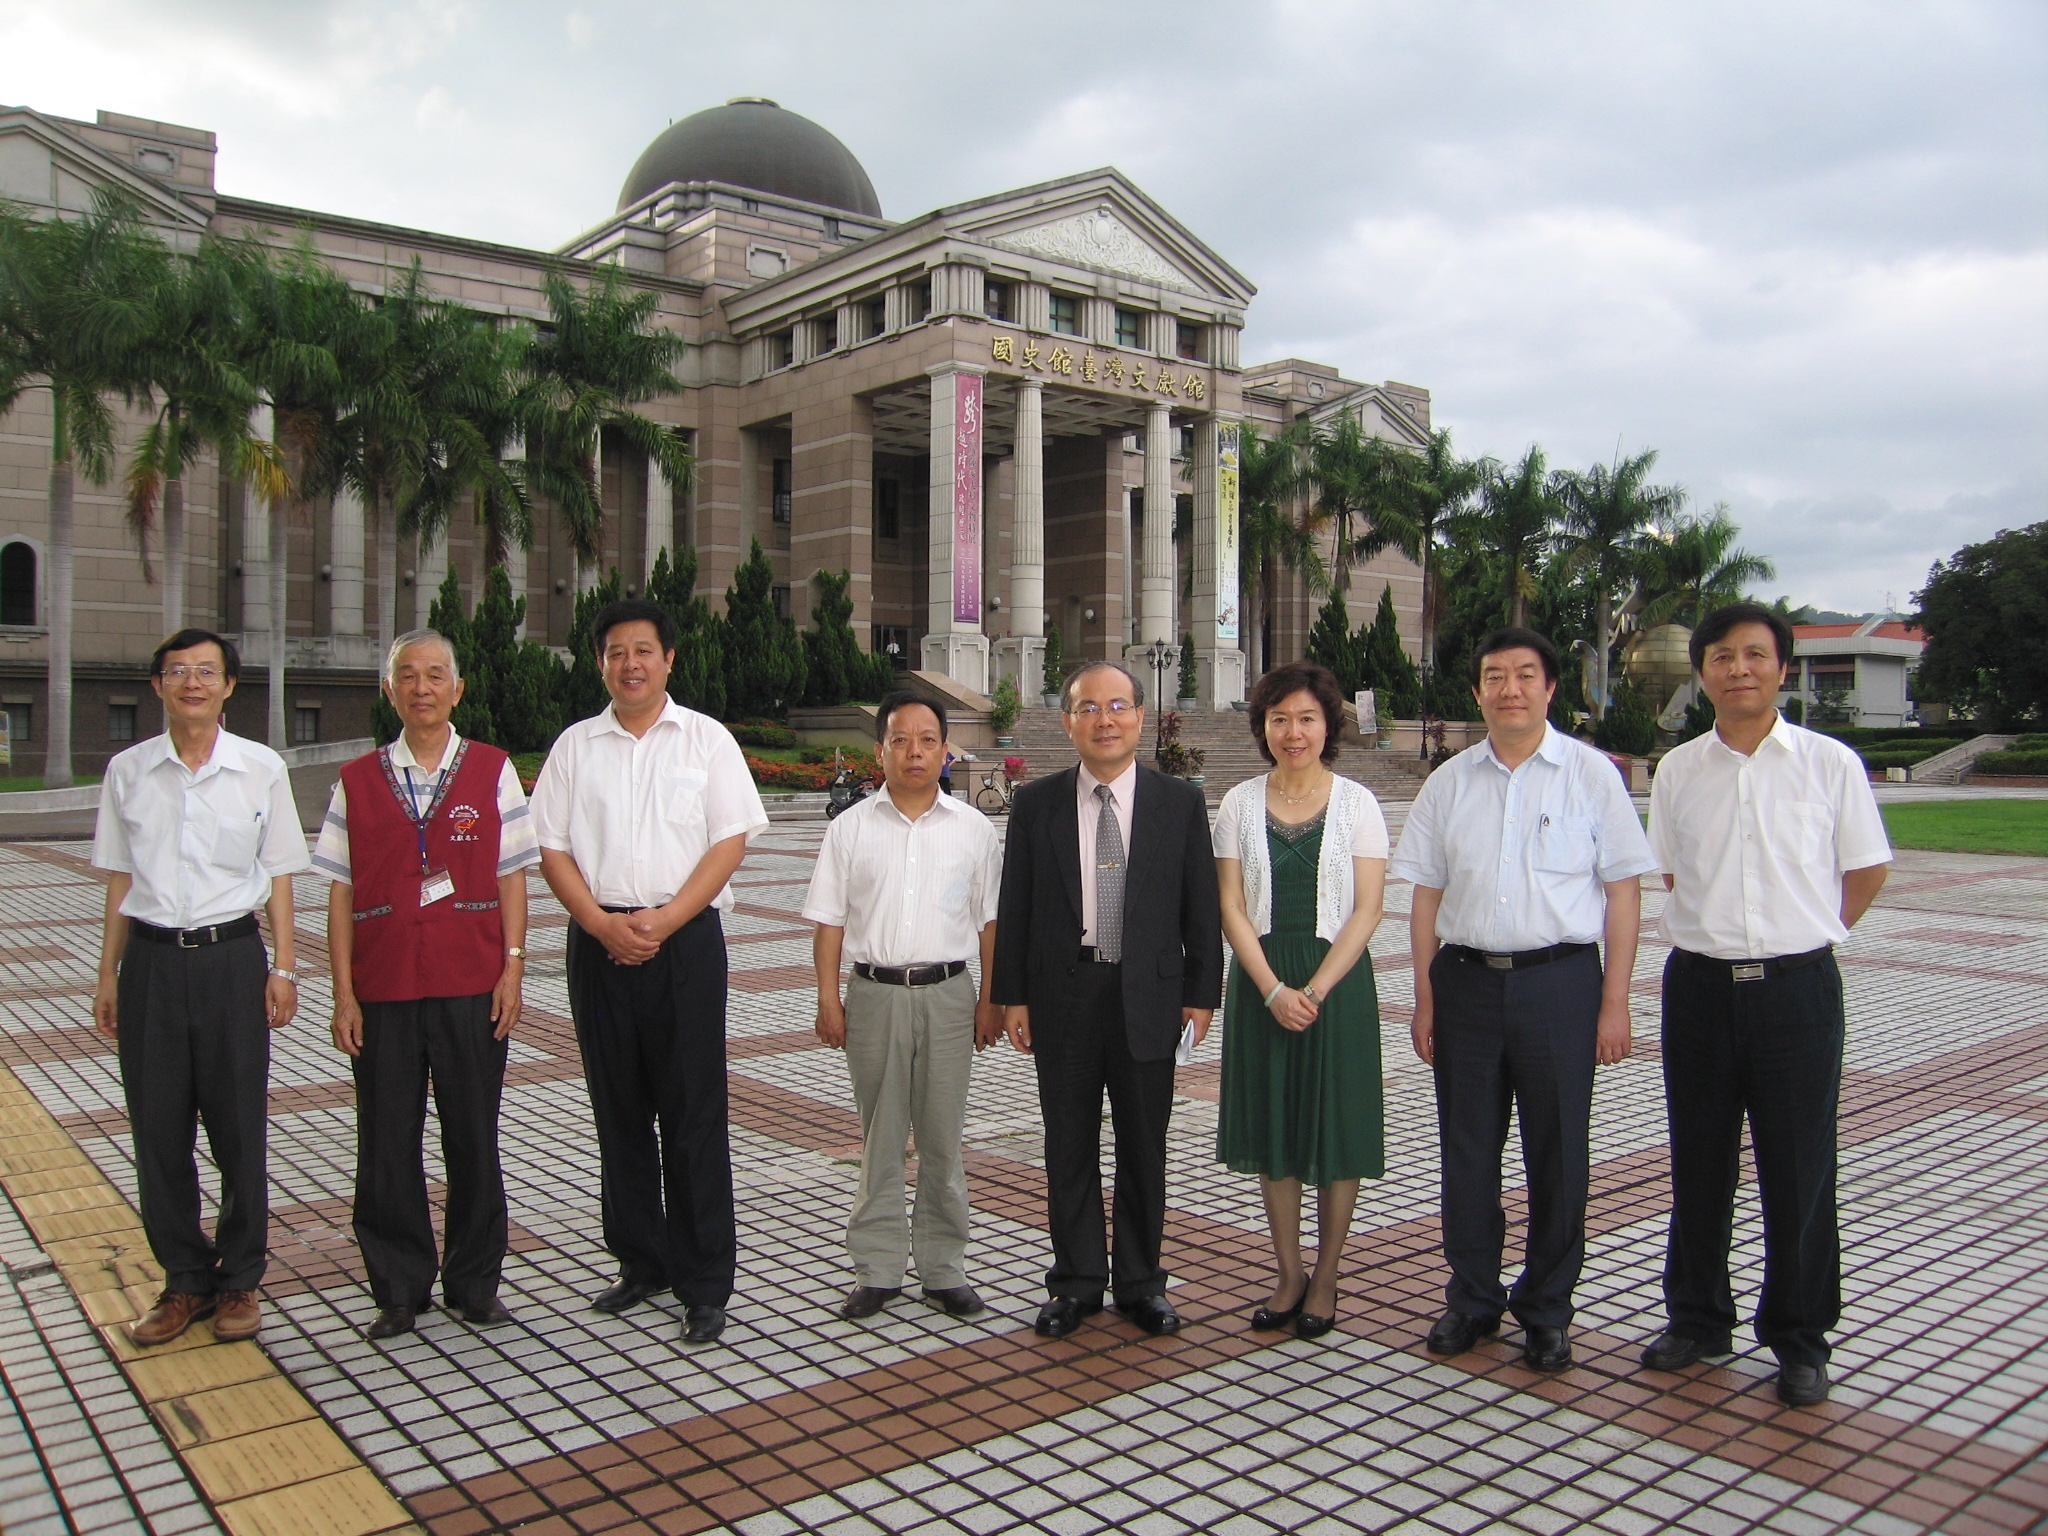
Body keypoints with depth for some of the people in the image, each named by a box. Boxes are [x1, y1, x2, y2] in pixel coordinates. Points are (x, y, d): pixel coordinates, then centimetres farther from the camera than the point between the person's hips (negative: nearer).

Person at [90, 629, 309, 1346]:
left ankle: (238, 1281, 20)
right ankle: (185, 1280, 22)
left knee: (239, 1128, 3)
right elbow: (120, 879, 11)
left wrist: (283, 969, -1)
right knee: (158, 1129, 6)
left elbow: (278, 876, 4)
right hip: (150, 960, 2)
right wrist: (108, 975, 9)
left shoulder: (262, 769, 0)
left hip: (231, 957, -2)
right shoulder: (128, 771, 5)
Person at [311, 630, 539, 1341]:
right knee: (387, 1145, 6)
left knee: (473, 1139, 7)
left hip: (471, 987, -1)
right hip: (383, 989, 1)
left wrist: (513, 966, -5)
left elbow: (512, 876, 3)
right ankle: (399, 1289, 23)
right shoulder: (358, 781, 6)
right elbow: (341, 890, 4)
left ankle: (475, 1283, 23)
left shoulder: (492, 771, 4)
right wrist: (343, 993, -1)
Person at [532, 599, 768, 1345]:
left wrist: (663, 921, -13)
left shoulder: (705, 739, 4)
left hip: (684, 940, -3)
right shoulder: (576, 745, 10)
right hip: (599, 941, 3)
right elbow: (551, 849, 6)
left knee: (693, 1115, -2)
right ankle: (641, 1261, 24)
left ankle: (705, 1283, 6)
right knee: (619, 1110, 10)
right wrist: (603, 923, -9)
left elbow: (731, 842, -3)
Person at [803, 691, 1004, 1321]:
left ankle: (943, 1268, 19)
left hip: (948, 993, 0)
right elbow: (829, 921, 4)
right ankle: (877, 1269, 18)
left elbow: (990, 921, 7)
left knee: (942, 1138, 7)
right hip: (874, 992, 0)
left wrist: (990, 999, 2)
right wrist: (828, 999, -2)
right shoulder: (851, 828, 4)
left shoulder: (973, 829, 5)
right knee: (879, 1138, 7)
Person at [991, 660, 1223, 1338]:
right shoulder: (1035, 804, 1)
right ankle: (1078, 1282, 25)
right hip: (1062, 996, 1)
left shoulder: (1180, 802, 0)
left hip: (1148, 996, 0)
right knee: (1069, 1148, 10)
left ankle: (1140, 1282, 27)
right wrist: (1012, 995, -1)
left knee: (1144, 1148, 11)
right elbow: (1014, 908, 2)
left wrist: (1201, 994, -1)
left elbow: (1201, 907, 2)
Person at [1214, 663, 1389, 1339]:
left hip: (1338, 979, -2)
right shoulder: (1240, 803, 3)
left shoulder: (1356, 802, -1)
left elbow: (1366, 910, -6)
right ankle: (1289, 1275, 21)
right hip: (1261, 983, 2)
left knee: (1337, 1127, 4)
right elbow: (1232, 907, -1)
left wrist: (1315, 990, -15)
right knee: (1273, 1128, 8)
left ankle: (1325, 1277, 19)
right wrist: (1274, 991, -12)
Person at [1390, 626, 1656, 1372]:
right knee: (1467, 1148, 10)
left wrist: (1615, 1003, -6)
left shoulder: (1591, 774, -1)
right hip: (1467, 977, 2)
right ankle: (1472, 1297, 27)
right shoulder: (1449, 783, 7)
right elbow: (1426, 897, 9)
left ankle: (1546, 1310, 24)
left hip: (1560, 980, -2)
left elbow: (1623, 891, -2)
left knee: (1557, 1151, 7)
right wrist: (1424, 1000, 5)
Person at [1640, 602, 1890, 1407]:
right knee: (1699, 1165, 12)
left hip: (1797, 986, -2)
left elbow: (1866, 870, 6)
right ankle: (1697, 1314, 29)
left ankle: (1799, 1338, 21)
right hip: (1700, 984, 2)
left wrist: (1806, 933, 4)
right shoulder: (1677, 770, 4)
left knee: (1799, 1171, 5)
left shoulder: (1830, 763, -3)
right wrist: (1715, 928, 8)